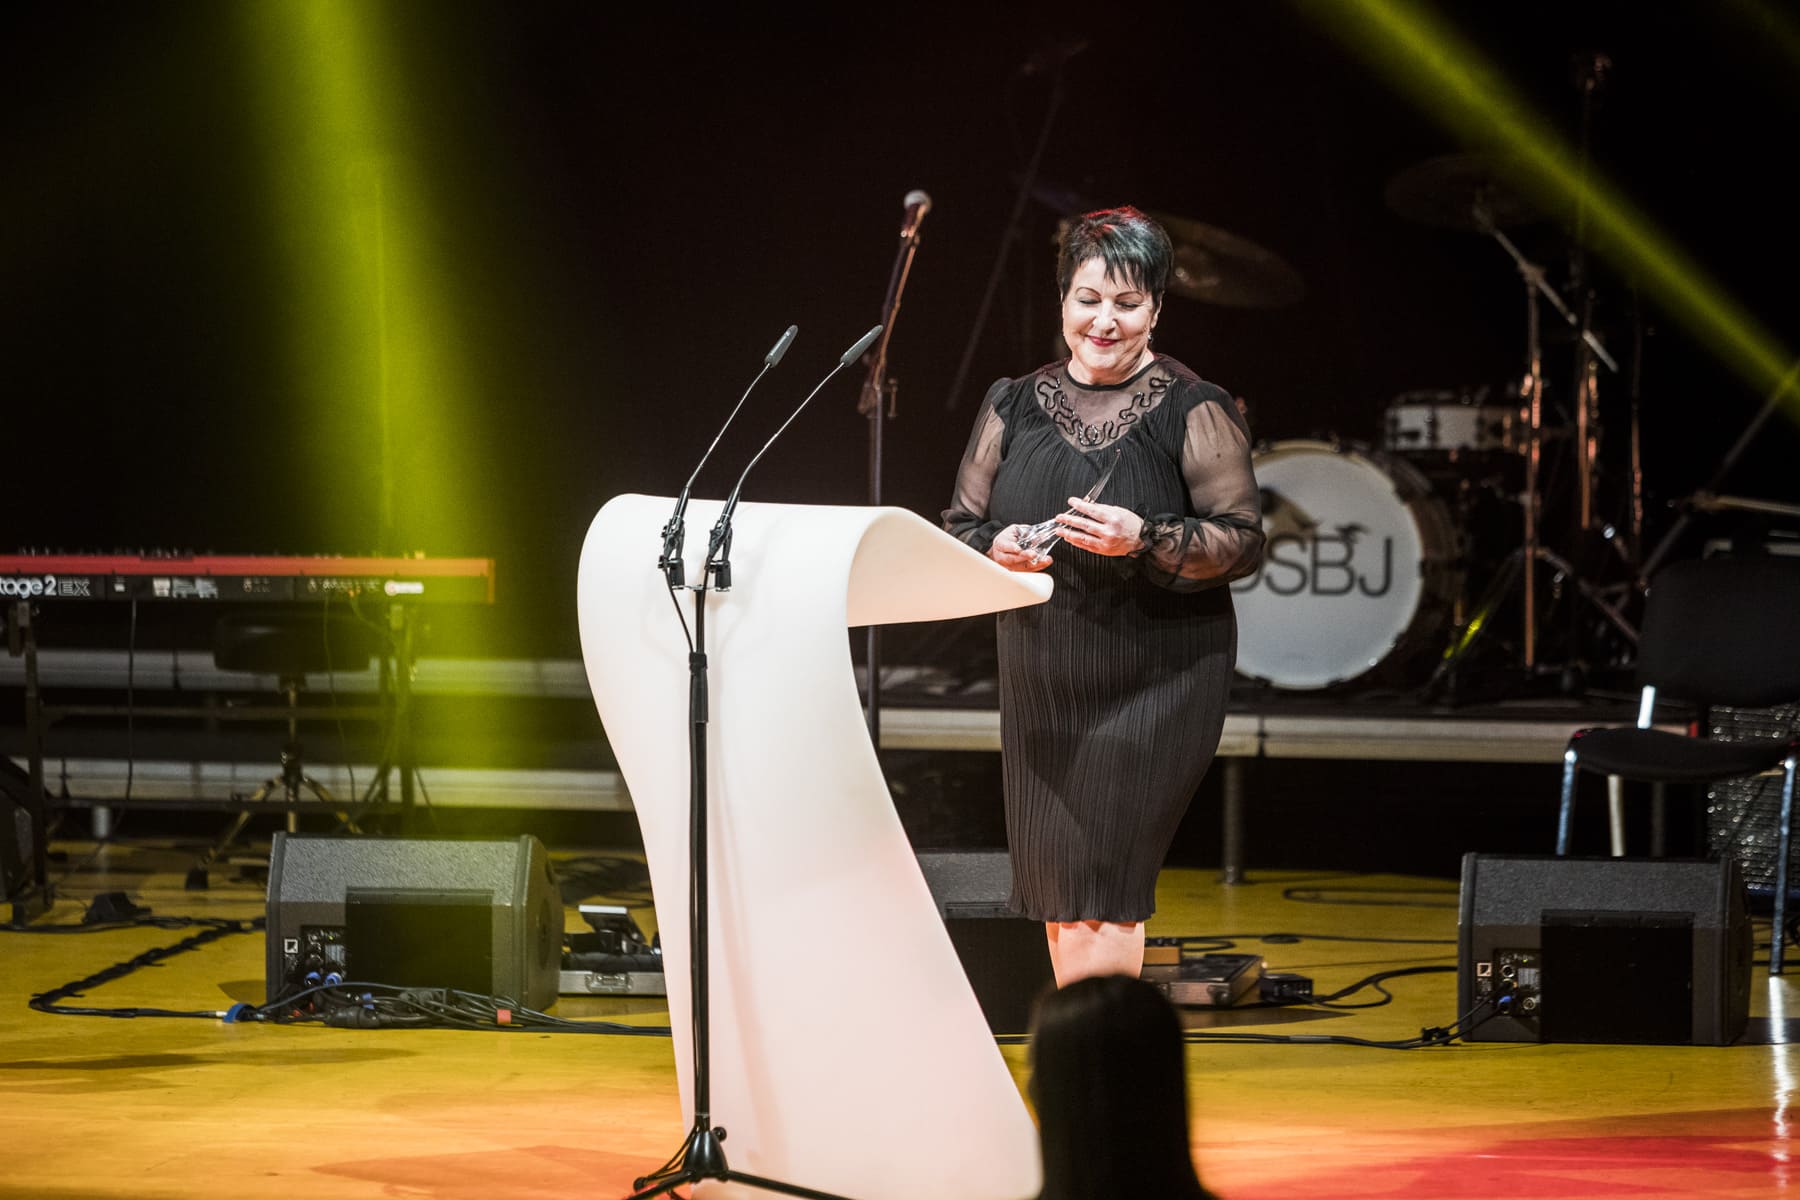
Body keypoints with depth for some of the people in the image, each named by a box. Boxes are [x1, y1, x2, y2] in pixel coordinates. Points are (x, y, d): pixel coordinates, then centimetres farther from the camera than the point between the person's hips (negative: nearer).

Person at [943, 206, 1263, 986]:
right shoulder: (1015, 407, 9)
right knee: (1058, 895, 6)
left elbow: (1243, 542, -7)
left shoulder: (1194, 411, -3)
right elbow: (959, 529, 13)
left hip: (1155, 684, -4)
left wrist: (1144, 540, -22)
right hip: (1041, 687, 5)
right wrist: (998, 548, -10)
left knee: (1105, 896, -10)